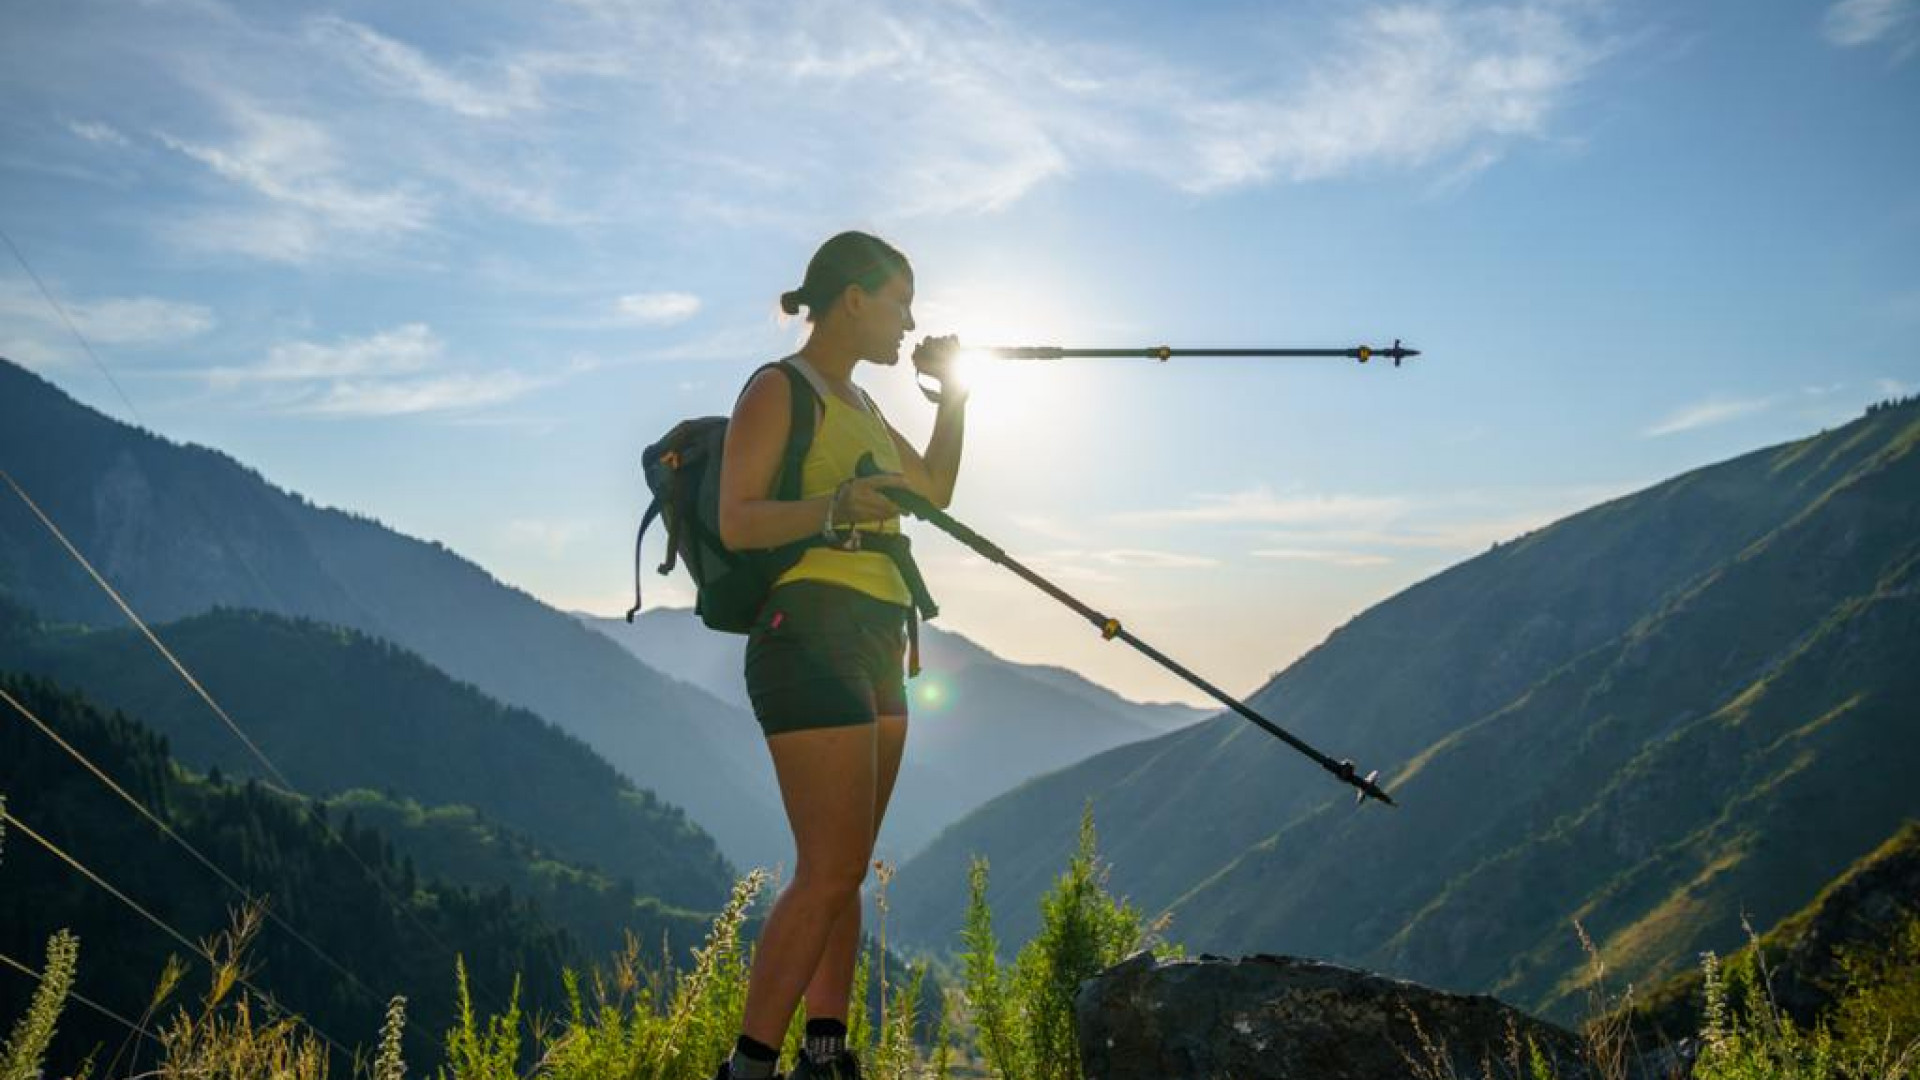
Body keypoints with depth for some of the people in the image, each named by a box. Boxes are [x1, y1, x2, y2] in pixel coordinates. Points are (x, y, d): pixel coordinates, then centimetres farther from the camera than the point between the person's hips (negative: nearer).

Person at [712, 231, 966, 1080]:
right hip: (810, 636, -9)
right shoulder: (779, 390, -5)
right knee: (830, 869, -13)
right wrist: (835, 507, -28)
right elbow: (735, 522, -14)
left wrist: (953, 392, 17)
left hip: (874, 647, 9)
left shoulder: (857, 403, 21)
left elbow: (934, 489, 28)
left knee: (843, 871, 8)